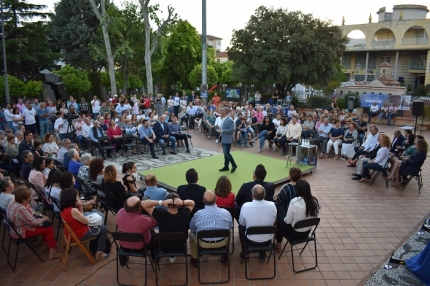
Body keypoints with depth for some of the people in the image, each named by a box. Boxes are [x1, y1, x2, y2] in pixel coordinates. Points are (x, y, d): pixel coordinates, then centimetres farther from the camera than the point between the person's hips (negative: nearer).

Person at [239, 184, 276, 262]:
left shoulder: (246, 206, -24)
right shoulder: (272, 205, -19)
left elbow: (242, 223, -6)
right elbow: (274, 221, 0)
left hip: (251, 240, -1)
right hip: (267, 240, 1)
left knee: (241, 226, 28)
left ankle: (244, 253, 38)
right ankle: (262, 254, 39)